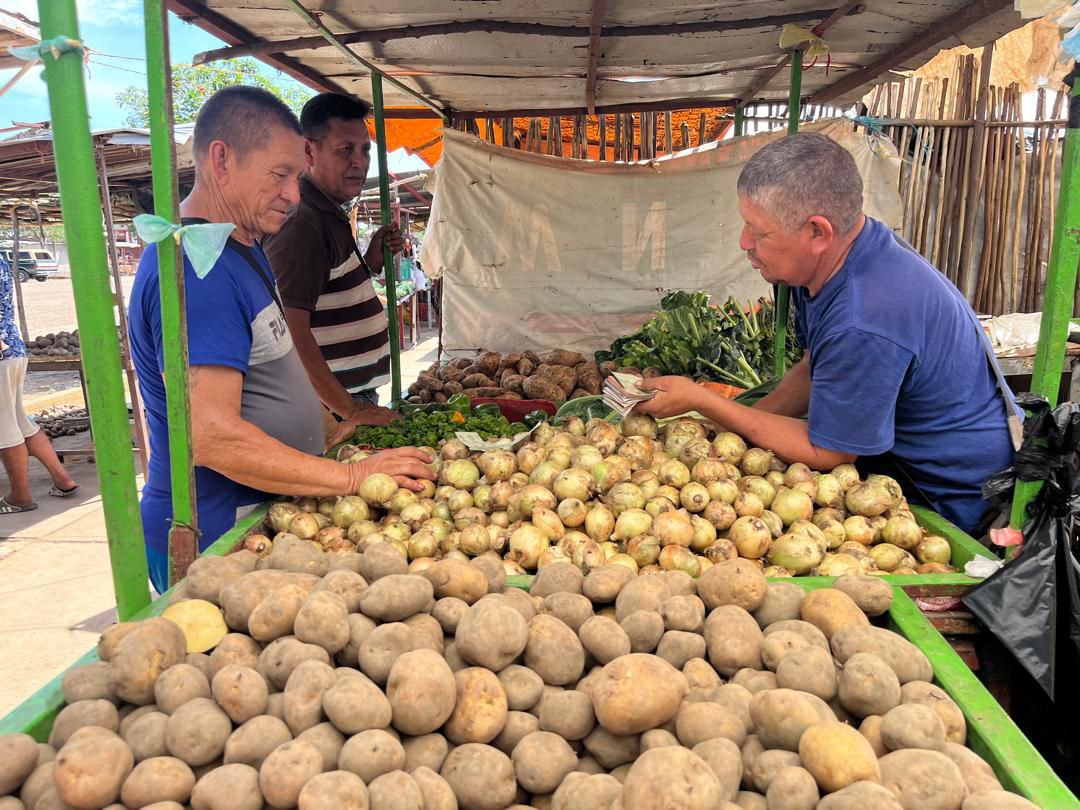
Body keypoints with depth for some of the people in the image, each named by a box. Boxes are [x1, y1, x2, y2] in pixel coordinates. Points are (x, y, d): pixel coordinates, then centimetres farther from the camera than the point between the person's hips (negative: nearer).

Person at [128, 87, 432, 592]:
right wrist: (350, 478, -25)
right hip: (214, 544, -9)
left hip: (261, 522, 9)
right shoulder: (193, 268, -22)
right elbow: (211, 436, -29)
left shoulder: (244, 247, 11)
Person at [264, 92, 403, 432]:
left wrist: (371, 261, 6)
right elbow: (292, 334, -25)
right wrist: (349, 411, -24)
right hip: (330, 412, -10)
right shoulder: (299, 223, -18)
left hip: (357, 399, 10)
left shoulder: (329, 216, 13)